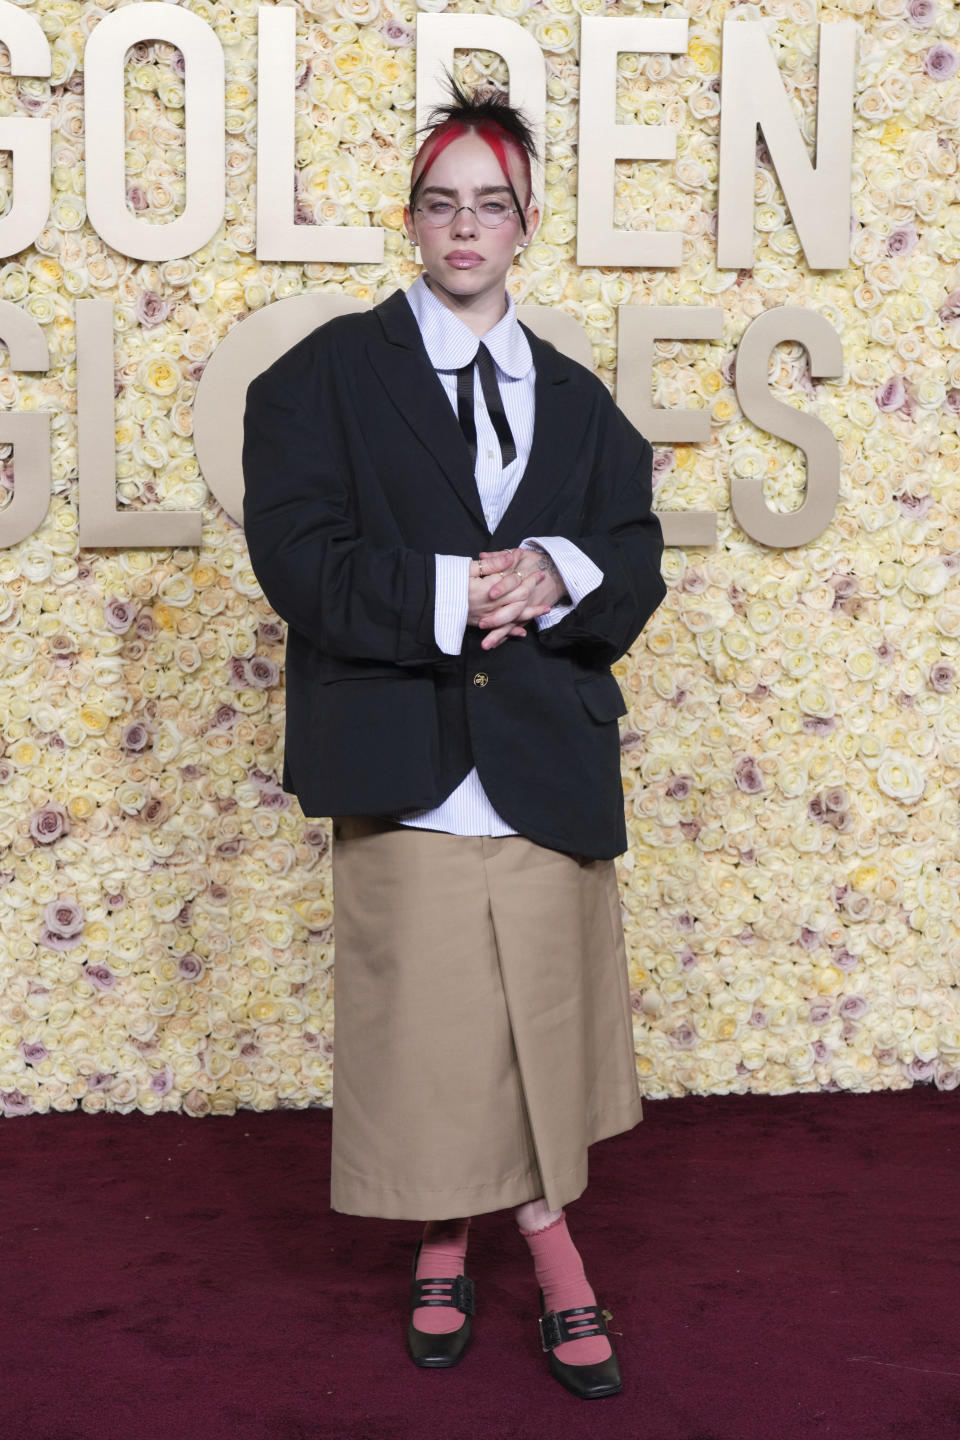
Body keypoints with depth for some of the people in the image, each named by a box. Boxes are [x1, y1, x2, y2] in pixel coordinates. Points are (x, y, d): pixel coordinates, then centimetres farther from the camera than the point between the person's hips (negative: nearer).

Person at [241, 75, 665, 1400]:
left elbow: (635, 565, 9)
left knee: (544, 1013, 6)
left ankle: (546, 1240, 22)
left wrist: (558, 580, -13)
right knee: (422, 1018, 5)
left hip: (547, 753, 3)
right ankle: (445, 1249, 24)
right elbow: (296, 554, -7)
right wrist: (446, 596, -17)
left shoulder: (578, 400, 15)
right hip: (404, 755, -2)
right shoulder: (330, 372, 4)